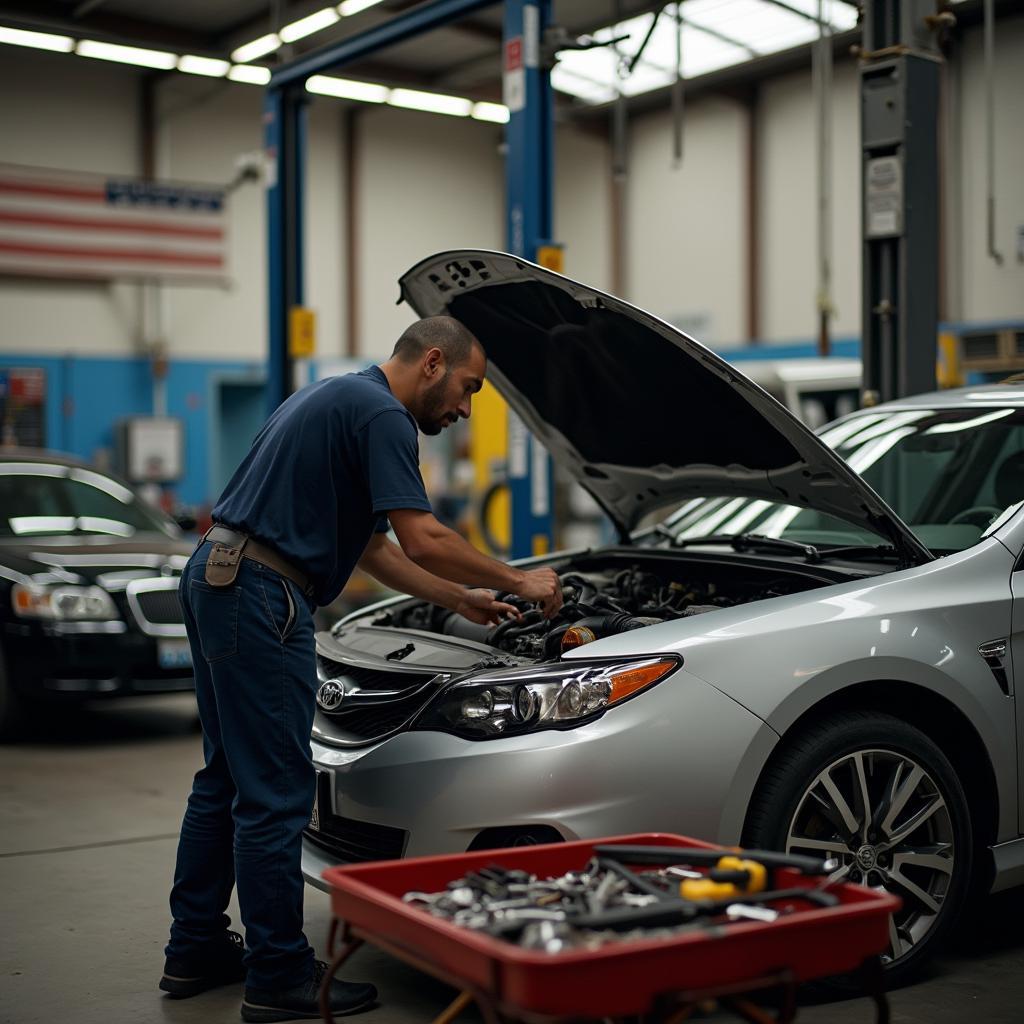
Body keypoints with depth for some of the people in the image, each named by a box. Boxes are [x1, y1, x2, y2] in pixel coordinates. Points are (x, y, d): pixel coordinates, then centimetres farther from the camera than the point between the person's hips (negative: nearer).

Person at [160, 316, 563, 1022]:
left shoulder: (343, 399, 21)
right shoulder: (381, 415, -11)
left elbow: (373, 546, 24)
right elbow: (424, 541, -19)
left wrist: (462, 600, 23)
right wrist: (517, 582, -5)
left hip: (217, 581, 11)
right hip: (260, 595, -11)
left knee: (229, 775, 18)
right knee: (276, 791, -4)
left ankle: (197, 948, 28)